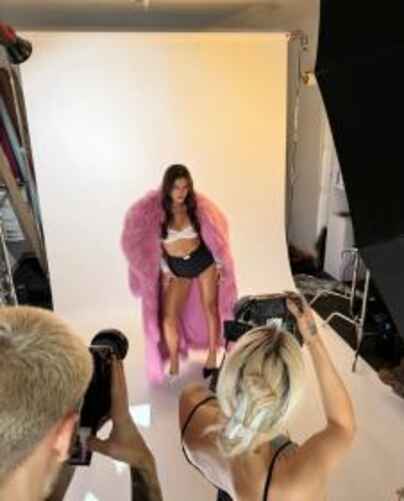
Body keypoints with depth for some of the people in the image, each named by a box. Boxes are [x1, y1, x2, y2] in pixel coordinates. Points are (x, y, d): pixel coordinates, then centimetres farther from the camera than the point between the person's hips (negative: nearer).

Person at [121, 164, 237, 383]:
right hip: (176, 267, 0)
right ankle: (174, 364, 13)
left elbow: (214, 234, 1)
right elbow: (153, 244, -3)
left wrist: (219, 263, 1)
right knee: (168, 316, -5)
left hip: (203, 260, 0)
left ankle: (212, 357, 26)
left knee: (210, 308, 8)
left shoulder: (198, 205, -10)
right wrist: (164, 269, -2)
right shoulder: (155, 210, -14)